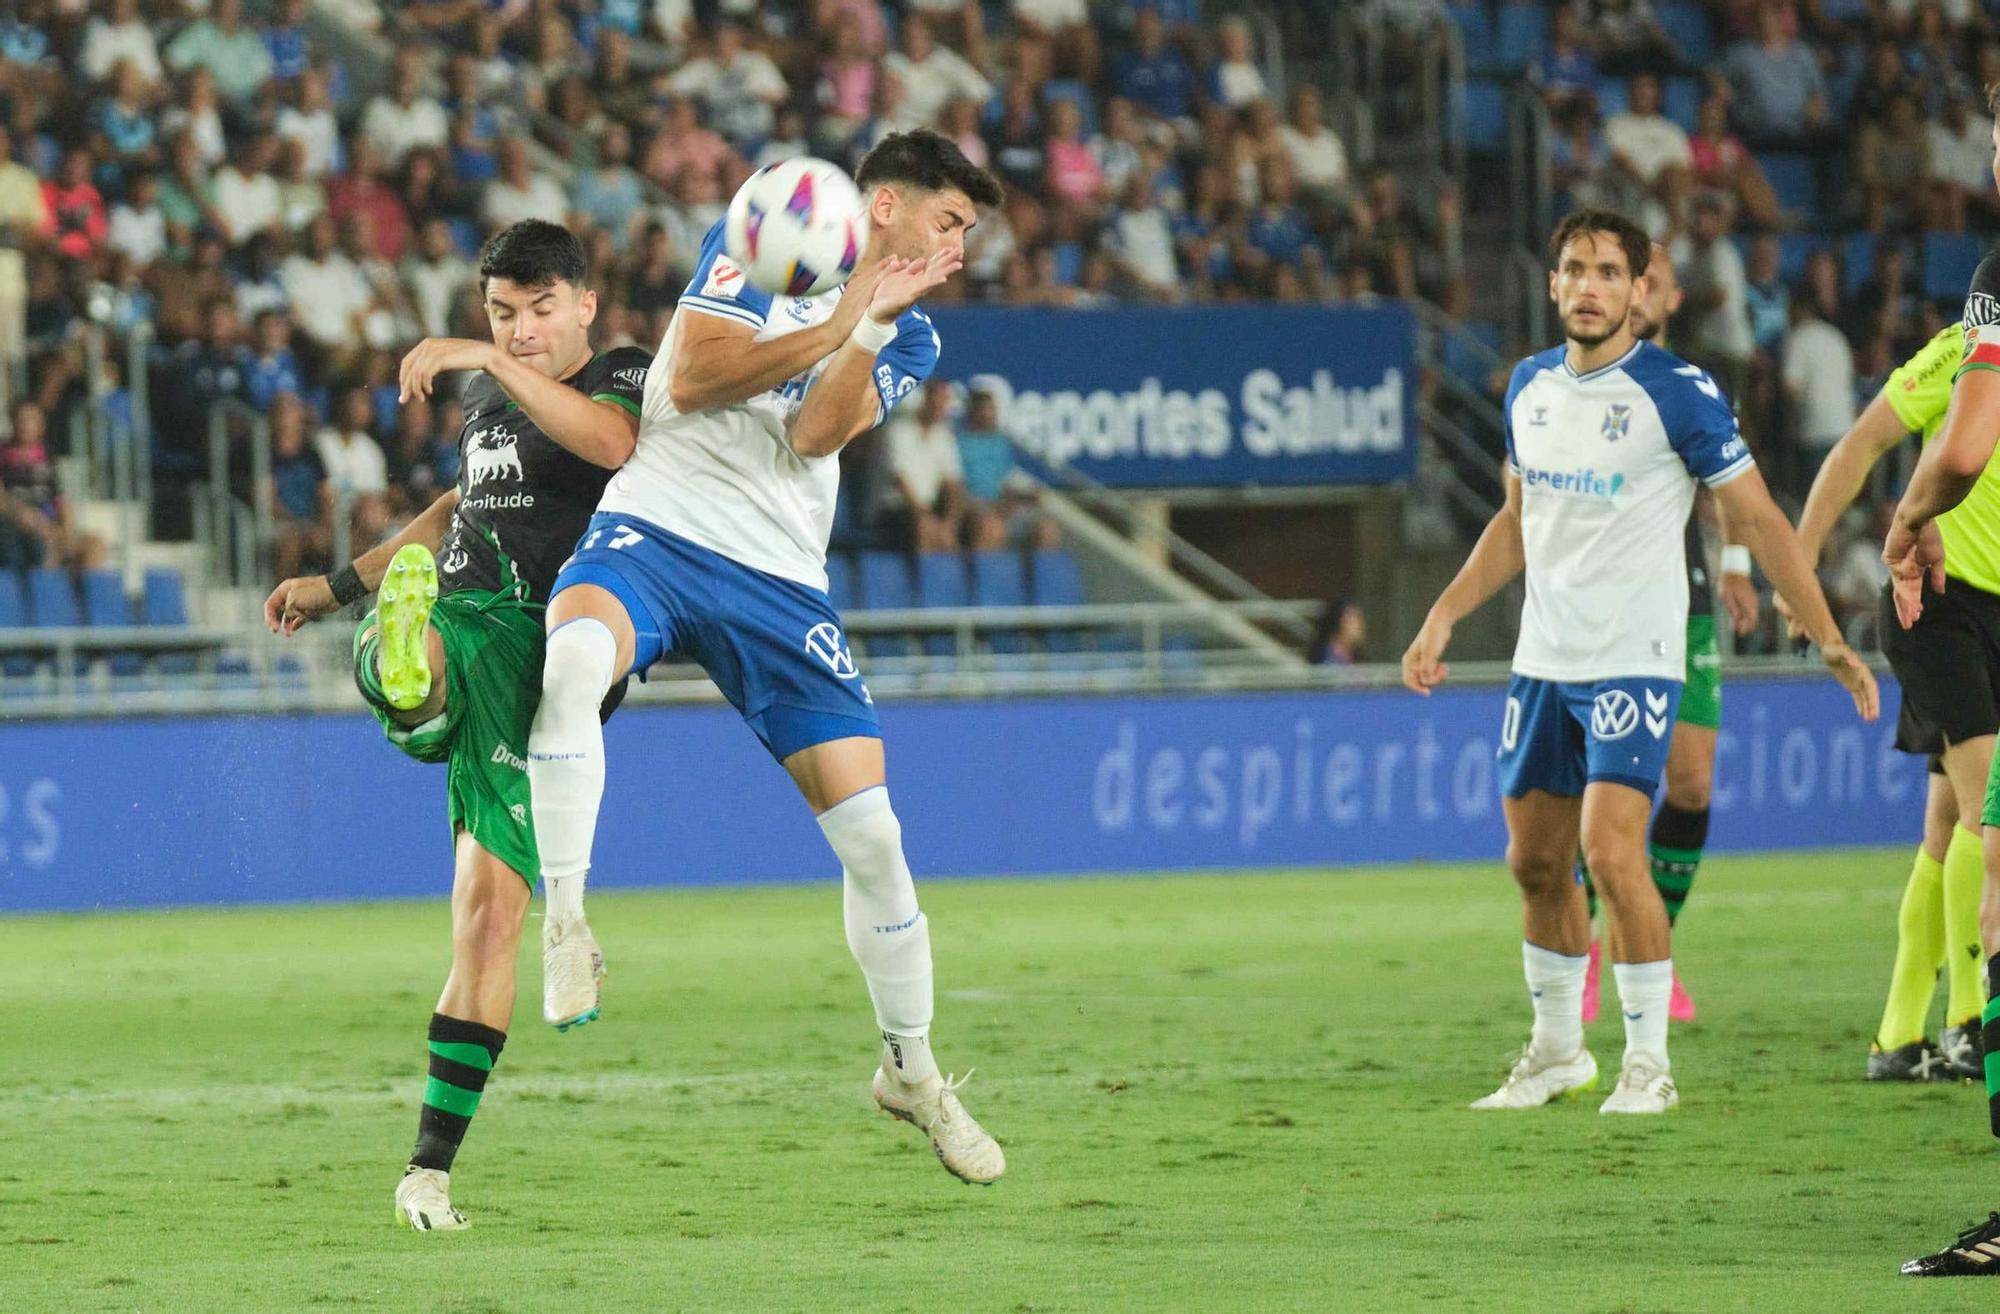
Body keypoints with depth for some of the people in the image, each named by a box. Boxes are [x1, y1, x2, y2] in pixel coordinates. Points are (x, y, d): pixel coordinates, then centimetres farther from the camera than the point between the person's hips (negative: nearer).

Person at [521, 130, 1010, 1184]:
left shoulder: (907, 340, 13)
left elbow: (814, 434, -4)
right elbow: (692, 377, -9)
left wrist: (874, 324, -13)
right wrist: (843, 316, -9)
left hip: (778, 581, 4)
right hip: (655, 529, -4)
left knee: (871, 831, -1)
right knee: (573, 659, -39)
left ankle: (910, 1068, 19)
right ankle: (565, 920, -28)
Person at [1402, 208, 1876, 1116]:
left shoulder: (1676, 392, -10)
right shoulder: (1531, 387, 8)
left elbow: (1759, 520, -6)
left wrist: (1831, 643, -8)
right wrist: (1442, 619, 17)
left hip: (1634, 659, -6)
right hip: (1542, 658, 6)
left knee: (1611, 851, -18)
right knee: (1535, 863, 10)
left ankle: (1648, 1064, -8)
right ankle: (1557, 1052, 26)